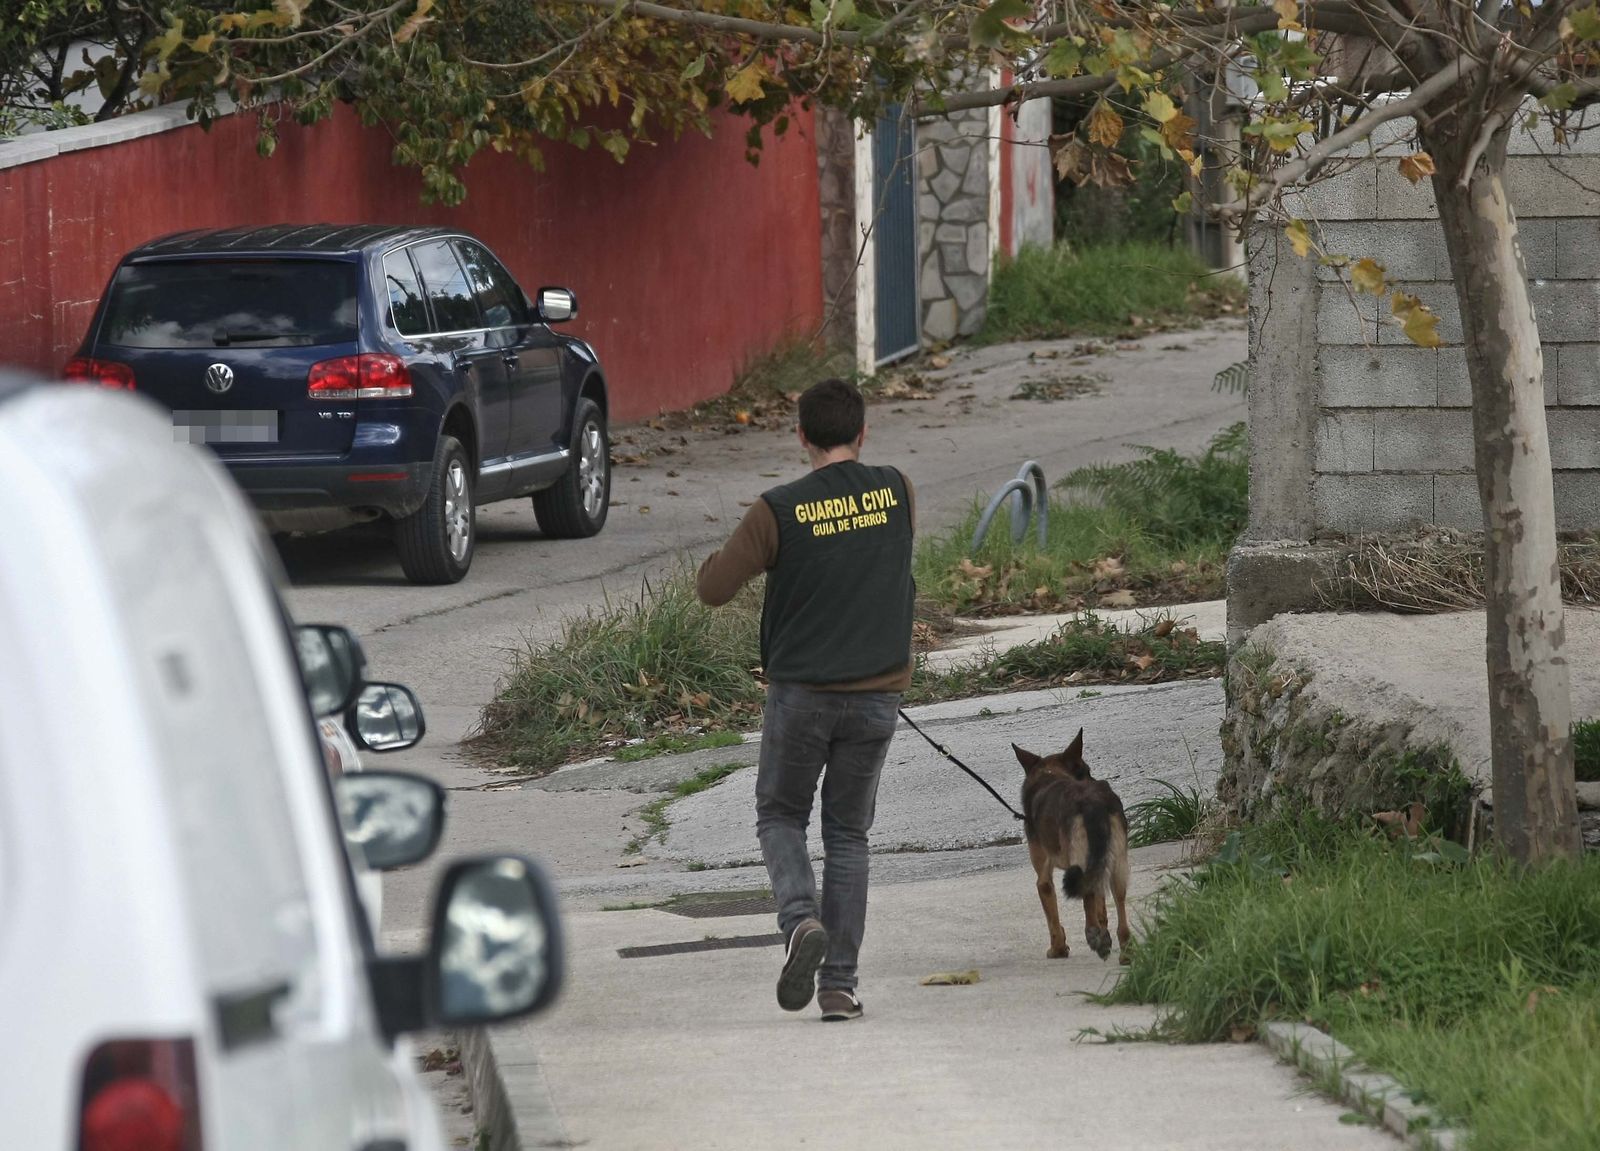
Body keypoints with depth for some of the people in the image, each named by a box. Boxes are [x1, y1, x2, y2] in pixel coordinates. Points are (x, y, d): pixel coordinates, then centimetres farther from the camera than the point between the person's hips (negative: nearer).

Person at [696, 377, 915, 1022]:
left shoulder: (779, 512, -12)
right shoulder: (897, 493, -1)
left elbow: (713, 590, -8)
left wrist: (720, 557, 13)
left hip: (799, 695, -2)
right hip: (876, 696, 2)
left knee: (780, 816, 17)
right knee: (848, 834, 12)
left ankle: (801, 919, -11)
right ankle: (839, 984, 6)